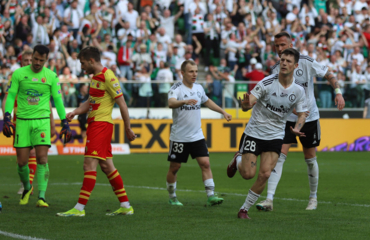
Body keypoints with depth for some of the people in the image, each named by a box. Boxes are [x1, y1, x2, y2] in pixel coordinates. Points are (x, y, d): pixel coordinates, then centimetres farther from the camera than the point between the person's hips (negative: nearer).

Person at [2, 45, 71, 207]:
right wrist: (7, 118, -9)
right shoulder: (19, 74, 1)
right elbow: (10, 96, 3)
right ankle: (27, 188, 29)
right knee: (22, 162, 0)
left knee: (42, 158, -14)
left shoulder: (51, 76, 2)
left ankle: (41, 197, -15)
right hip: (22, 121, 1)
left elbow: (58, 100, 8)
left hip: (42, 121, -1)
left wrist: (65, 124, 6)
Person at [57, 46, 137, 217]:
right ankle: (125, 206, 16)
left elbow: (122, 103, -13)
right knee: (106, 166, 11)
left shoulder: (108, 77, -14)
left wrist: (127, 128, -10)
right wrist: (75, 112, 7)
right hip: (94, 124, 10)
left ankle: (80, 208, -13)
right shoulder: (95, 77, 16)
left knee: (89, 165, -12)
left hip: (101, 124, -10)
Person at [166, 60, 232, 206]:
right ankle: (172, 197, 23)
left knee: (205, 163, -8)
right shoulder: (176, 88, -12)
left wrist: (223, 112, 28)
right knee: (174, 167, 5)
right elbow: (171, 103, -33)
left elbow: (207, 102, 28)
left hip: (197, 136, 5)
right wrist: (184, 101, -51)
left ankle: (211, 196, -9)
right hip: (179, 137, -5)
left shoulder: (199, 88, 8)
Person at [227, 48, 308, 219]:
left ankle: (244, 209, 6)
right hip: (254, 133, -2)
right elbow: (247, 105, -18)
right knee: (248, 174, -7)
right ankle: (238, 160, 30)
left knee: (264, 175, -11)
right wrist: (246, 104, -43)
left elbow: (302, 114, 8)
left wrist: (297, 129, -13)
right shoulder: (267, 83, -15)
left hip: (275, 137, 2)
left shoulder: (298, 90, -5)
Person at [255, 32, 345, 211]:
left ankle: (313, 197, 27)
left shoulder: (306, 62, -8)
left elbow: (329, 75, 2)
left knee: (310, 159, 8)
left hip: (309, 117, -1)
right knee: (278, 156, -13)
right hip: (287, 119, 1)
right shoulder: (276, 70, -3)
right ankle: (269, 199, -18)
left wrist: (338, 92, -11)